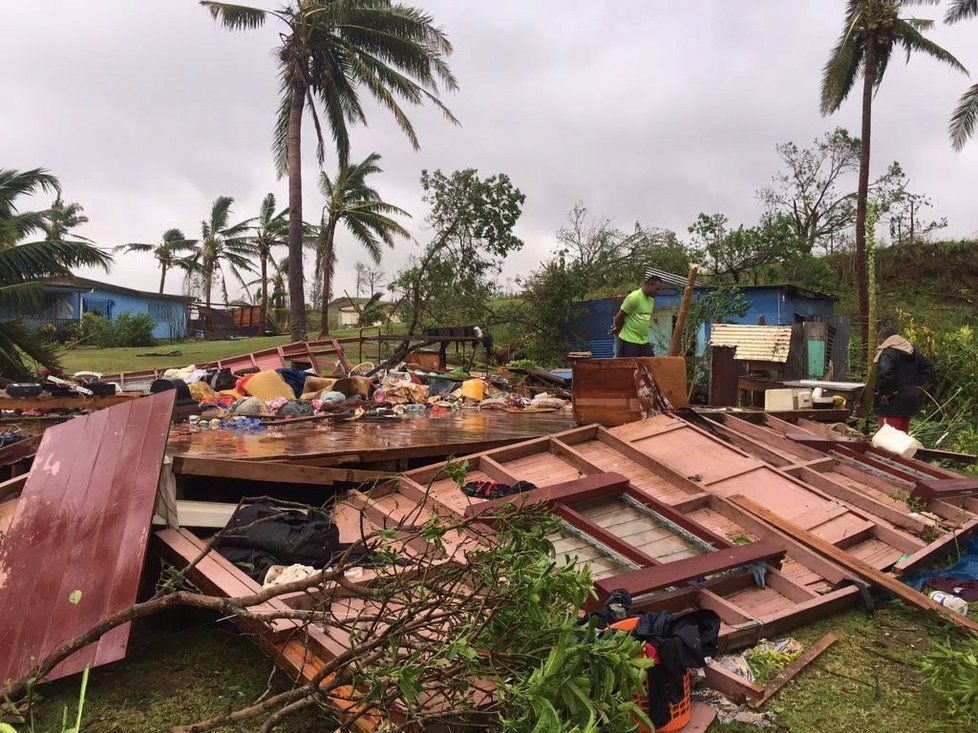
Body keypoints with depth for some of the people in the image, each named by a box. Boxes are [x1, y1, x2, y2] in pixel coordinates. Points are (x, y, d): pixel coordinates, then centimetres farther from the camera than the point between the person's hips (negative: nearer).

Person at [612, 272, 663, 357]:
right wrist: (618, 328, 8)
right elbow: (619, 317, -11)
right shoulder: (634, 297, -14)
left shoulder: (651, 300, 13)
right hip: (629, 341, -8)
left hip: (644, 341, 8)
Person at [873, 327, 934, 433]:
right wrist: (915, 383, 13)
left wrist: (884, 393, -18)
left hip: (892, 404, -9)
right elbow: (929, 367, 20)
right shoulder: (913, 352, 12)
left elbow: (885, 375, -32)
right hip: (910, 403, 9)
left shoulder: (887, 353, -16)